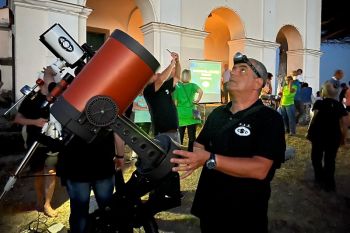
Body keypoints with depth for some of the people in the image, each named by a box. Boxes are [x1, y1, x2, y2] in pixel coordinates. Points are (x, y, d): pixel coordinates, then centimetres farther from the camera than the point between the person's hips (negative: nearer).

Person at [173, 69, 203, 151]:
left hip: (180, 114, 1)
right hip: (191, 114, -1)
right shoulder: (193, 85, 1)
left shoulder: (177, 87, 3)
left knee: (179, 137, 8)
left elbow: (175, 102, 2)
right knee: (192, 137, 6)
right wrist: (197, 100, -6)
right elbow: (201, 91, -21)